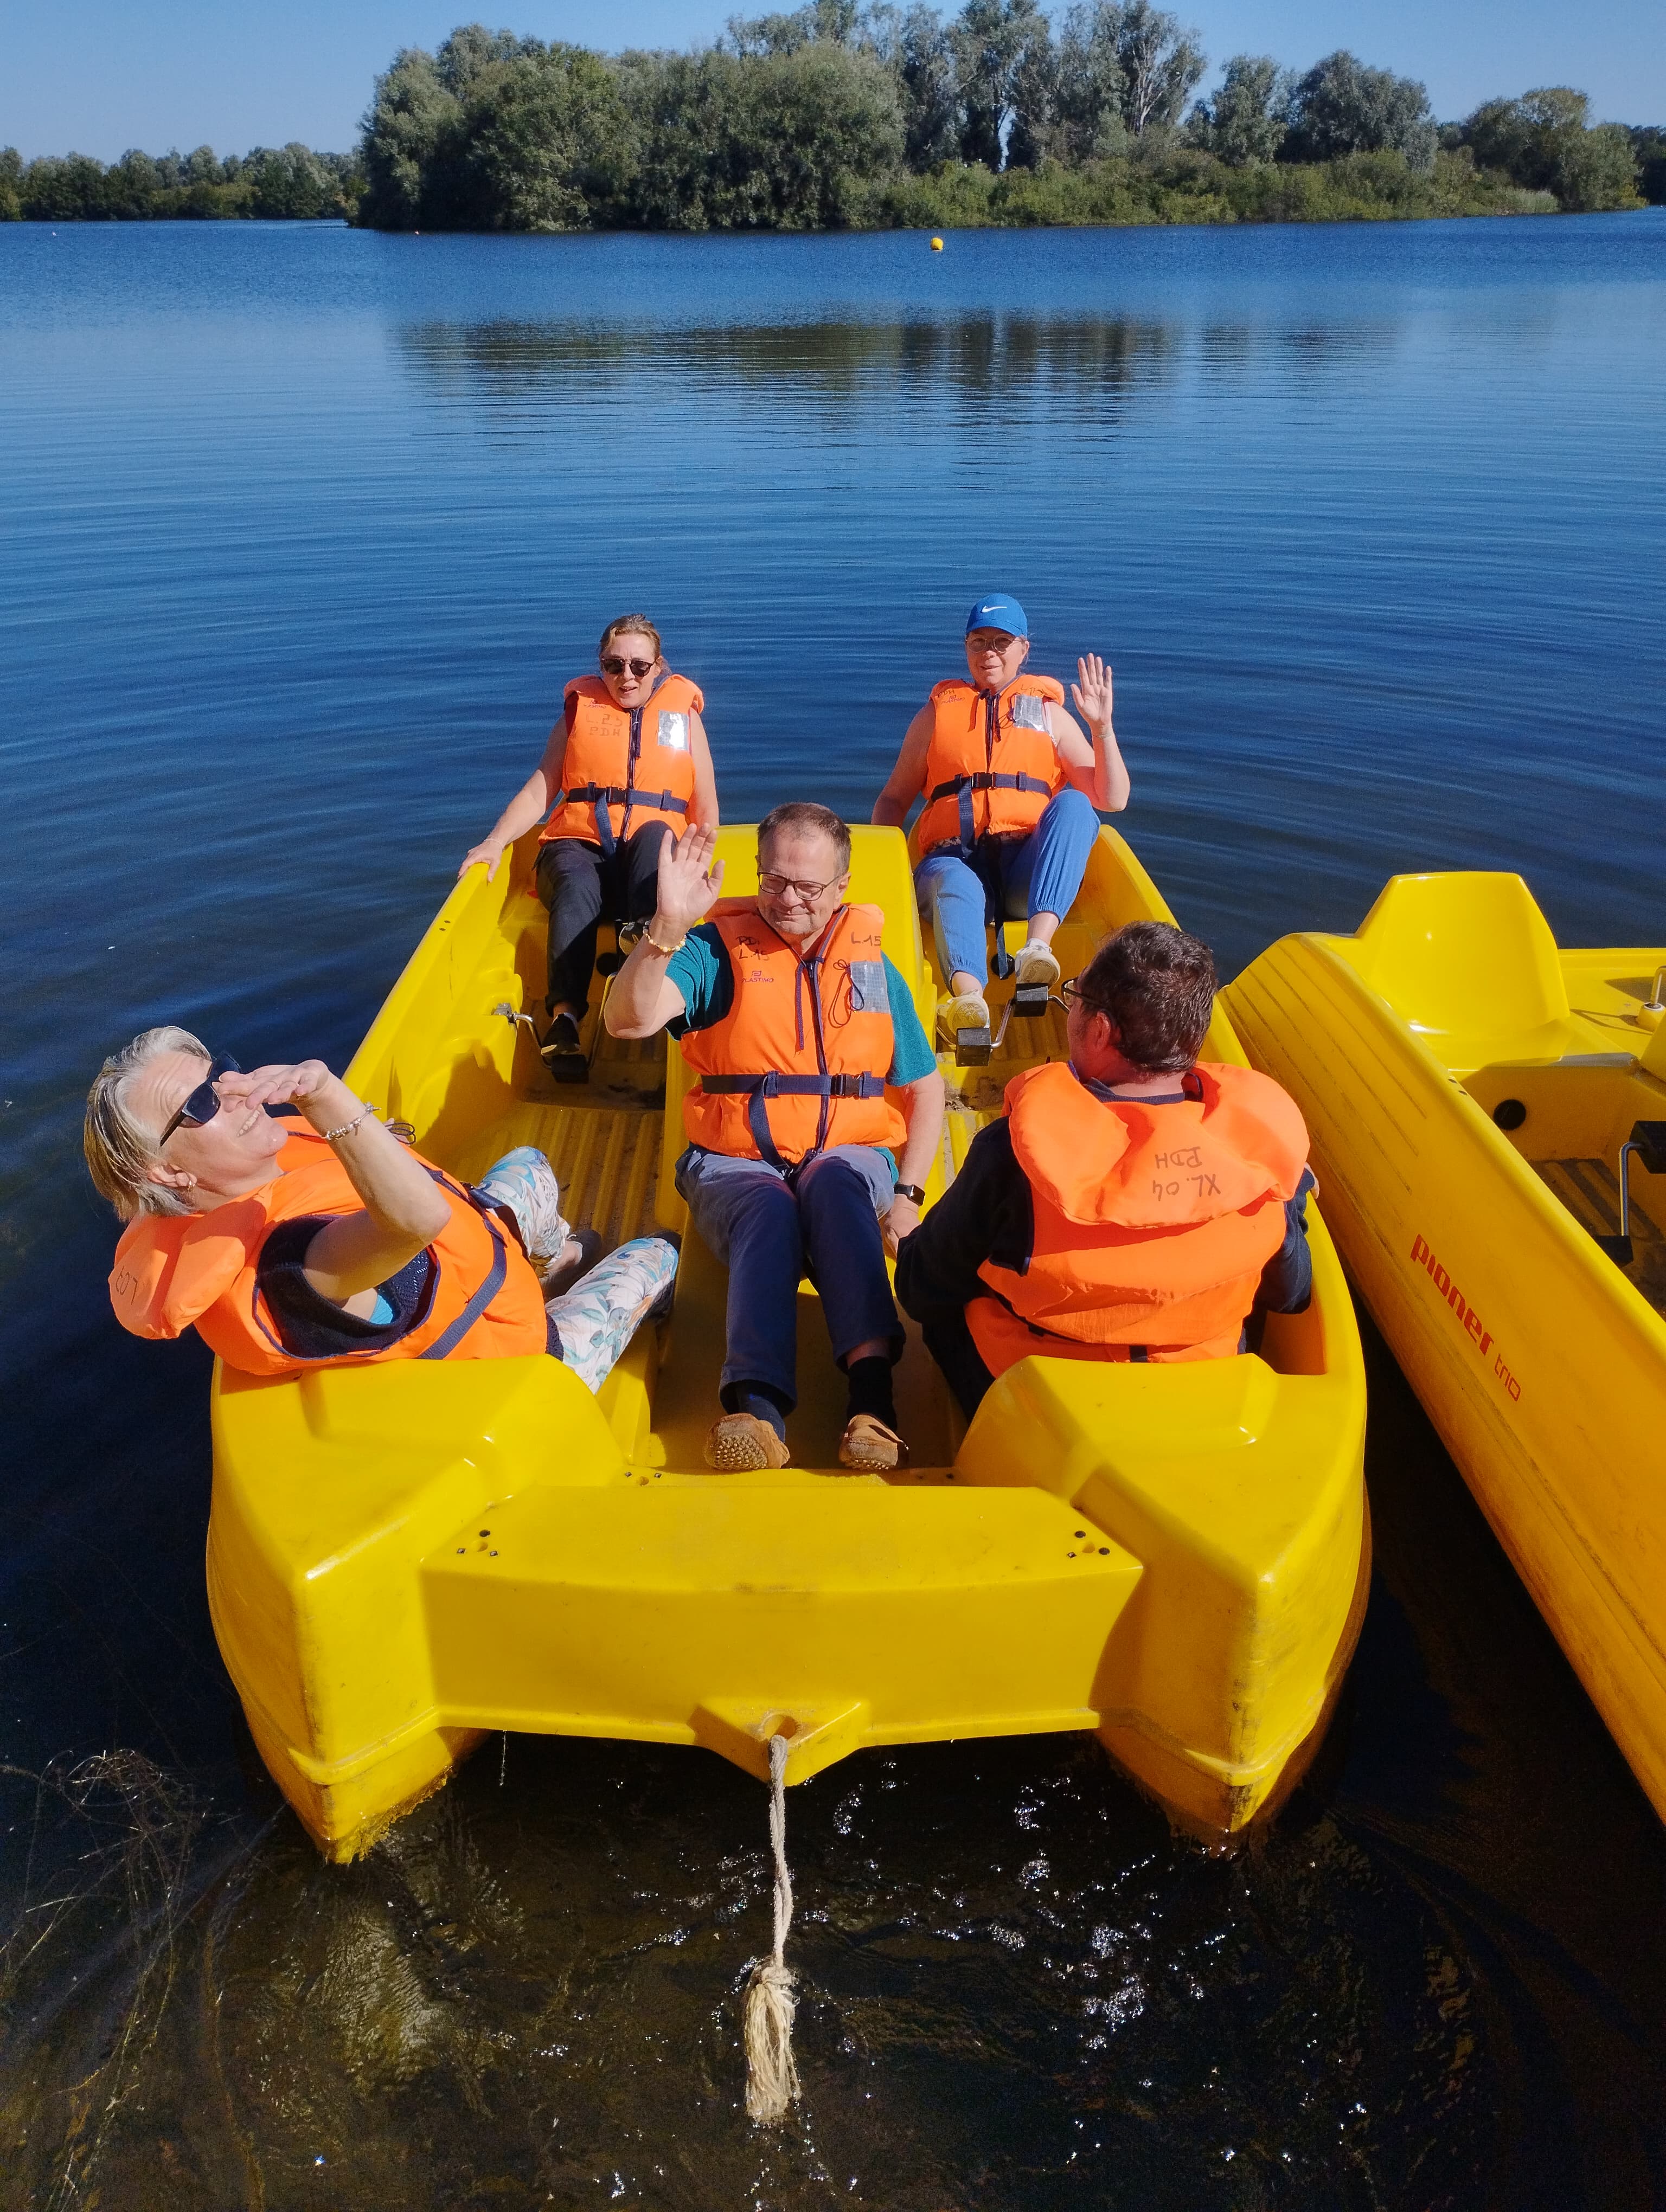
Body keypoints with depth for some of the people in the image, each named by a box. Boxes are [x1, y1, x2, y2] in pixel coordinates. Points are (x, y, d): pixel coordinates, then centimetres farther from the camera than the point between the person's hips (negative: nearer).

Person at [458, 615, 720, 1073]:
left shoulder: (683, 713, 16)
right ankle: (564, 1017, -46)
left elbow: (705, 815, 14)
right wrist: (496, 842, -6)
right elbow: (539, 790, 10)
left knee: (654, 833, -35)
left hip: (653, 859, 0)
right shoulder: (582, 707, 16)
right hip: (578, 846, 0)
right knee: (578, 888, -35)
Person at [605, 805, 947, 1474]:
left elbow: (924, 1089, 16)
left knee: (834, 1184, -35)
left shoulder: (873, 966, 13)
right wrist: (668, 926, -29)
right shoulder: (717, 950, 4)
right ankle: (756, 1407, -53)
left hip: (850, 1160, 1)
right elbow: (628, 1020, -14)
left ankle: (872, 1390, -49)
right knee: (769, 1208, -36)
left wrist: (908, 1194, 2)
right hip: (735, 1168, -1)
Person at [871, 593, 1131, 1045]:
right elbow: (895, 797, 23)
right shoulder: (938, 712, 22)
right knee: (952, 885, -37)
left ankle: (1038, 946, -46)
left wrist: (1101, 727, -4)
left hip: (1029, 869, 1)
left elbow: (1112, 800, 11)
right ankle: (969, 996, -66)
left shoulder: (1050, 714, 20)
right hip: (957, 858, -1)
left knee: (1075, 803, -29)